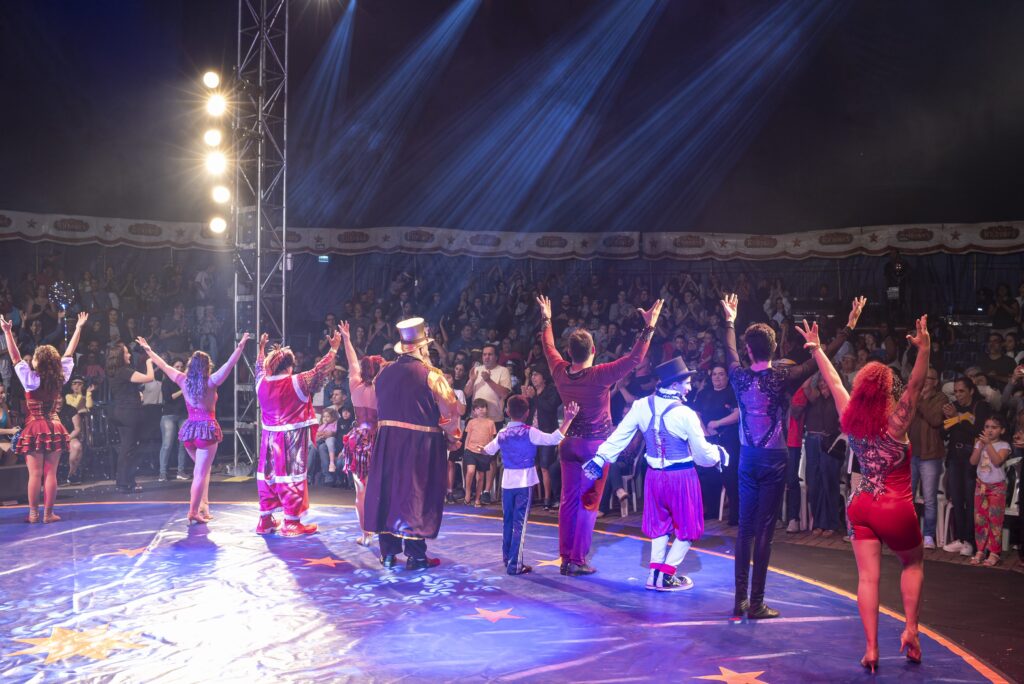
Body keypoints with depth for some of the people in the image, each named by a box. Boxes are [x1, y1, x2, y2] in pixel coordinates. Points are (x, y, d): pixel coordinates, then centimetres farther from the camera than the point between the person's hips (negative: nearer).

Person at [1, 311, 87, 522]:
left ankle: (33, 513, 5)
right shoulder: (60, 378, 0)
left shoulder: (30, 379, -9)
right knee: (51, 473, 4)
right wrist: (78, 329, 14)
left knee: (35, 474, 1)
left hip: (34, 429, -3)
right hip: (55, 429, 3)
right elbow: (69, 354, 8)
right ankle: (48, 513, 6)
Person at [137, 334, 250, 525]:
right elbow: (229, 364, -14)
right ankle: (193, 512, -5)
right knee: (201, 473, -3)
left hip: (189, 429, 5)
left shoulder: (183, 380, 2)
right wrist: (240, 346, -14)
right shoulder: (211, 382, -9)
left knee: (203, 469, 21)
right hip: (207, 429, -5)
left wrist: (148, 350, 24)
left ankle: (203, 505, 16)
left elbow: (164, 366, 13)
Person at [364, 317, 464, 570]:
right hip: (421, 444, -5)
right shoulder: (431, 375, -11)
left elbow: (379, 407, 13)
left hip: (387, 442, 5)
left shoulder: (384, 372, 5)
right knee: (417, 495, 3)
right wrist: (453, 438, 5)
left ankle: (388, 553, 18)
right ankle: (415, 556, 7)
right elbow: (450, 411, -10)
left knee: (388, 491, 12)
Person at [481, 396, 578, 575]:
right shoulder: (530, 432, -11)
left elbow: (488, 450, 25)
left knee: (508, 521, 16)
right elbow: (553, 439, -22)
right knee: (520, 523, -4)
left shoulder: (502, 434, 6)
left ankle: (507, 558, 25)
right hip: (524, 482, -5)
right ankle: (515, 564, -5)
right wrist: (567, 420, -23)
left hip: (507, 482, 5)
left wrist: (478, 449, 48)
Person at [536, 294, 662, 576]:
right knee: (588, 504, 1)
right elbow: (634, 359, -20)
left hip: (570, 444, 5)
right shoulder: (600, 375, -21)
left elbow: (549, 347, 12)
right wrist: (649, 327, -15)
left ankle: (565, 558, 13)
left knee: (568, 501, 9)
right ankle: (578, 560, 3)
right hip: (597, 445, -5)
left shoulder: (560, 372, -7)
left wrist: (546, 320, 26)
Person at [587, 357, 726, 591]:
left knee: (659, 524, 21)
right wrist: (719, 454, 10)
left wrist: (599, 459, 7)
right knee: (687, 527, 11)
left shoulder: (642, 405, -5)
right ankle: (666, 575, 8)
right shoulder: (685, 414, -18)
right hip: (682, 476, -5)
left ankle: (655, 573, 18)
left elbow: (619, 437, -1)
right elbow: (703, 454, -11)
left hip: (654, 475, 5)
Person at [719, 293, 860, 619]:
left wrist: (730, 321, 35)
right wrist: (848, 327, 1)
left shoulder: (740, 376, -3)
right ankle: (756, 604, 2)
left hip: (748, 458, 4)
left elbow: (730, 353, 18)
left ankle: (740, 599, 13)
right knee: (764, 531, -1)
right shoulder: (782, 377, -14)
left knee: (745, 528, 10)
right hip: (774, 459, -4)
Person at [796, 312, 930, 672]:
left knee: (867, 577, 2)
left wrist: (816, 348, 17)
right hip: (897, 509, -4)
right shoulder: (895, 423, -16)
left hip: (862, 507, 4)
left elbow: (834, 382, 7)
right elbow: (916, 386, -27)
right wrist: (924, 349, -37)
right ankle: (910, 629, 13)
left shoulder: (850, 420, -3)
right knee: (914, 563, 22)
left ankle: (871, 648, -1)